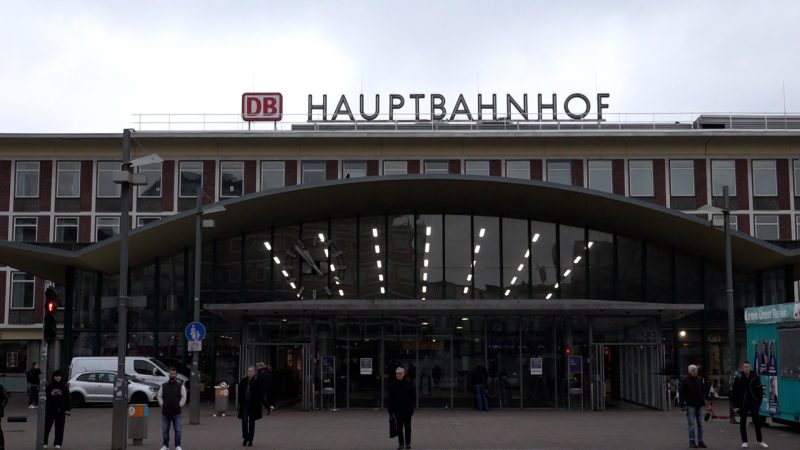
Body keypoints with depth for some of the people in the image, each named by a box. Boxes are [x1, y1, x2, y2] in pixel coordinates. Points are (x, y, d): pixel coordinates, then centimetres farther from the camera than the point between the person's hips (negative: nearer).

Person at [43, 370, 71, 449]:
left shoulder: (64, 387, 2)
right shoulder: (49, 386, 1)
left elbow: (67, 399, 3)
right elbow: (45, 397, 2)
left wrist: (67, 409, -3)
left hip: (60, 410, 0)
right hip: (50, 409, 0)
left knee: (59, 427, 3)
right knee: (47, 426, 1)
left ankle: (58, 443, 10)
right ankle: (44, 442, 13)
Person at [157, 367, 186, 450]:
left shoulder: (180, 386, 3)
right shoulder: (163, 386, 10)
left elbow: (183, 397, 1)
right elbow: (159, 396, 11)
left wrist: (179, 406, -5)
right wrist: (162, 405, 2)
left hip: (176, 413, -2)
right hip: (165, 412, 2)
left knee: (177, 430, -3)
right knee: (165, 430, 5)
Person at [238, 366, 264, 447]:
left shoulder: (257, 382, -6)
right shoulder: (243, 381, 3)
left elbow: (261, 393, -4)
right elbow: (240, 392, 9)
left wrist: (260, 403, -9)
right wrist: (240, 401, 1)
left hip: (254, 405, -2)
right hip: (244, 404, 2)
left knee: (251, 422, 6)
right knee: (244, 421, -5)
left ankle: (250, 440, 14)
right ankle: (245, 438, 11)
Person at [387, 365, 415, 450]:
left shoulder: (409, 383, -1)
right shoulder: (392, 384, 0)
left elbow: (413, 396, 3)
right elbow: (390, 398, 1)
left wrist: (412, 406, -4)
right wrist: (390, 410, -3)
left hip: (407, 408, -1)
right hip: (397, 409, 1)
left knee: (407, 426, 3)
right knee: (399, 427, 5)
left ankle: (408, 443, 9)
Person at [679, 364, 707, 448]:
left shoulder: (700, 380, 10)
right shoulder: (685, 381, -4)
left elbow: (704, 390, 22)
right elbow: (682, 393, -7)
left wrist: (703, 399, 9)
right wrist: (682, 404, -12)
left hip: (699, 405, 5)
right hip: (690, 405, -5)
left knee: (700, 424, 9)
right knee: (691, 424, -5)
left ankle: (700, 441, 15)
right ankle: (692, 441, 0)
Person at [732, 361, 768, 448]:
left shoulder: (755, 377, -2)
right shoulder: (738, 378, -6)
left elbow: (760, 391, 3)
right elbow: (734, 393, -3)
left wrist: (758, 402, -3)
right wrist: (736, 406, -6)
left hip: (753, 402, 1)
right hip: (742, 404, -1)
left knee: (757, 421, 3)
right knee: (743, 422, 4)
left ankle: (759, 441, 15)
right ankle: (744, 442, 13)